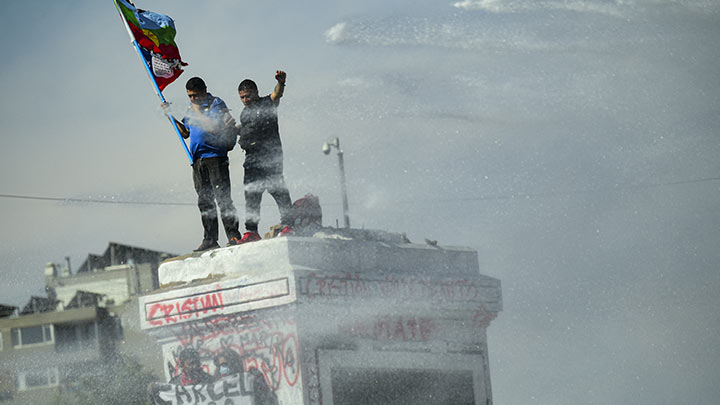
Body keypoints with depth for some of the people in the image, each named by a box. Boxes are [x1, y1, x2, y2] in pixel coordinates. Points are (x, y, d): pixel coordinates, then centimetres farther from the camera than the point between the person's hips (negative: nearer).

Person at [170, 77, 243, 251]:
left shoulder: (216, 104, -4)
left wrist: (198, 114, -14)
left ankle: (233, 235, -10)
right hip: (198, 161, 7)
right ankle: (210, 239, 8)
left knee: (222, 197, -11)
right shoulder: (191, 109, 18)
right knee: (204, 201, 6)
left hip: (215, 156, -7)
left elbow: (215, 128, -16)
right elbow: (185, 133, 27)